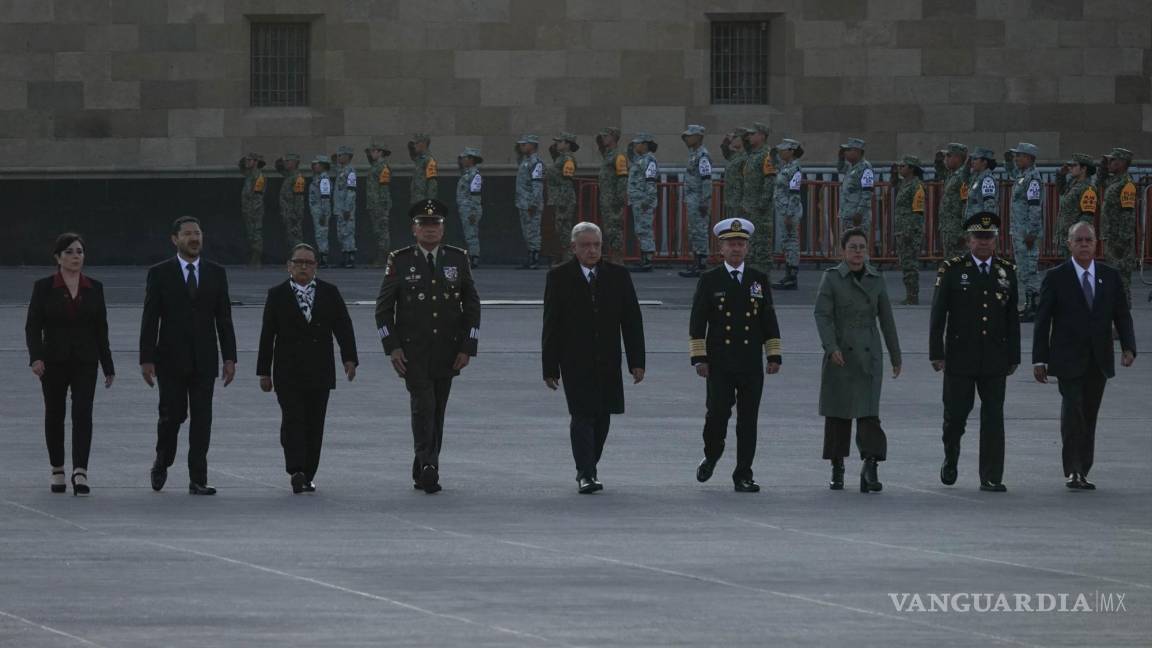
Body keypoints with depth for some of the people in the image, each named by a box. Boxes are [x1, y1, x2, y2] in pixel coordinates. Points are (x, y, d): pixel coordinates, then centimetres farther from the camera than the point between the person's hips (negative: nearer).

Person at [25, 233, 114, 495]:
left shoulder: (94, 288, 5)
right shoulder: (44, 287, -2)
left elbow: (101, 329, 8)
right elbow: (33, 326, -5)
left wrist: (108, 366, 9)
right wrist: (35, 357, -21)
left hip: (85, 361, 1)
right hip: (54, 361, -1)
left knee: (83, 413, -13)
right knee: (55, 415, 9)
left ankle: (80, 473, -20)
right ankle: (57, 471, 24)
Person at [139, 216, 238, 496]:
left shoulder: (216, 273, 8)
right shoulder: (160, 273, 0)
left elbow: (224, 318, 8)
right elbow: (150, 320, -1)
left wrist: (229, 357, 2)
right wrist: (147, 359, -7)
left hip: (204, 358, 2)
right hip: (171, 358, -2)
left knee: (202, 418, -1)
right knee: (172, 414, -1)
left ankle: (198, 480, 0)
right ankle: (162, 463, 25)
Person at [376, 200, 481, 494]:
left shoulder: (458, 259, 4)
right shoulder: (400, 261, -1)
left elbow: (472, 306, 8)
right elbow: (383, 307, 1)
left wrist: (467, 348, 0)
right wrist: (392, 347, -8)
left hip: (446, 352, 3)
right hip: (412, 351, -3)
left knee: (437, 411, 7)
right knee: (423, 405, -17)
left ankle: (424, 472, 17)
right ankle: (428, 468, -22)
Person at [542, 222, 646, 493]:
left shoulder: (618, 276, 6)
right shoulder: (559, 277, -1)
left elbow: (632, 321, 6)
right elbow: (551, 325, -1)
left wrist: (637, 361, 0)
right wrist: (550, 367, -5)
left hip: (608, 362, 3)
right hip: (575, 362, -3)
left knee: (602, 417, 6)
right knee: (582, 415, -11)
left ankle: (588, 469, 20)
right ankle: (586, 474, -13)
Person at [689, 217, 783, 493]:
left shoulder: (759, 280, 11)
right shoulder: (709, 281, 4)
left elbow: (769, 320, 12)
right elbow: (697, 322, 2)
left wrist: (774, 356, 5)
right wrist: (699, 358, -5)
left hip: (751, 365, 2)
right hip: (719, 364, -2)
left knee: (748, 420, 0)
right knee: (718, 413, -11)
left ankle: (743, 477, 4)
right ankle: (711, 457, 16)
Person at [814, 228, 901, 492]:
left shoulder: (876, 279, 8)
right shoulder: (831, 278, 0)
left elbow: (886, 319, 12)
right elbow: (822, 315, -10)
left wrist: (895, 356, 13)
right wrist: (832, 348, -22)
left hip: (869, 356, 1)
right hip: (839, 355, -1)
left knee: (869, 411, -12)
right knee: (838, 412, 5)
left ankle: (870, 468, -19)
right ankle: (837, 470, 16)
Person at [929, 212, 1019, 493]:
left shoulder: (1007, 271, 9)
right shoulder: (952, 270, 1)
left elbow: (1012, 318, 10)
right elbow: (938, 314, -1)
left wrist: (1013, 357, 7)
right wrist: (936, 354, -6)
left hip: (995, 359, 2)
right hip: (960, 357, -2)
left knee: (993, 417, -2)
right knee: (955, 414, 4)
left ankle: (991, 478, -1)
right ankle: (950, 460, 31)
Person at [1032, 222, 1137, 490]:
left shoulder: (1110, 277, 9)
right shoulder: (1056, 278, 0)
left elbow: (1122, 316, 9)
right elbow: (1043, 321, 0)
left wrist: (1128, 348, -7)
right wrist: (1039, 359, -4)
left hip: (1099, 361, 3)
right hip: (1068, 360, -3)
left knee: (1089, 417, 6)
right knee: (1073, 410, -16)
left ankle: (1082, 473, 13)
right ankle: (1073, 471, -16)